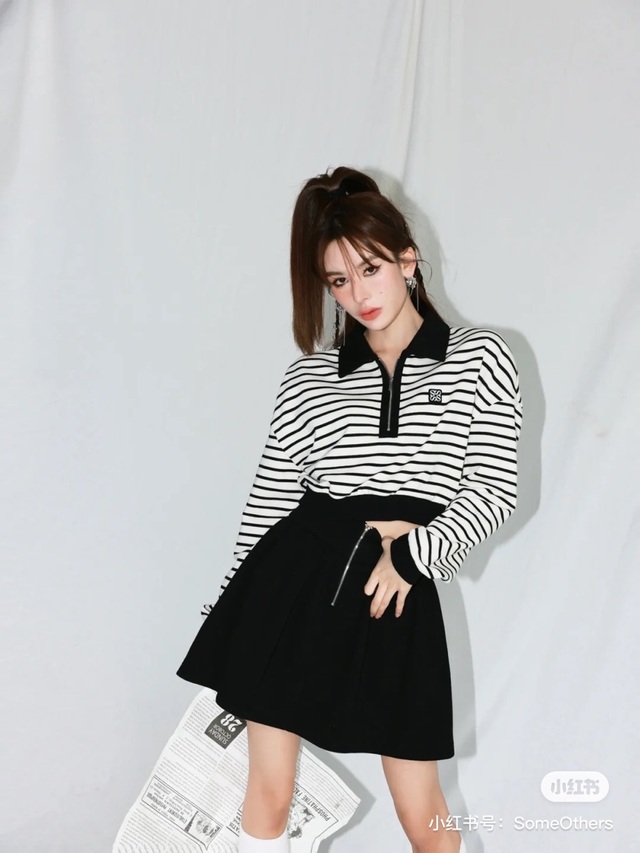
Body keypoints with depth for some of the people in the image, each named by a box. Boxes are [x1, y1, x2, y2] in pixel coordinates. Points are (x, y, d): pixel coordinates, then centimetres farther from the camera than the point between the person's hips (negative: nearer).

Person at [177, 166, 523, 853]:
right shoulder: (310, 376, 8)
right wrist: (239, 616, 10)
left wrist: (412, 551, -12)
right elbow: (269, 500, 9)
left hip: (398, 592, -1)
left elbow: (495, 490, 1)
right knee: (267, 793, 6)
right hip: (292, 578, 2)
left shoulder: (480, 358, 5)